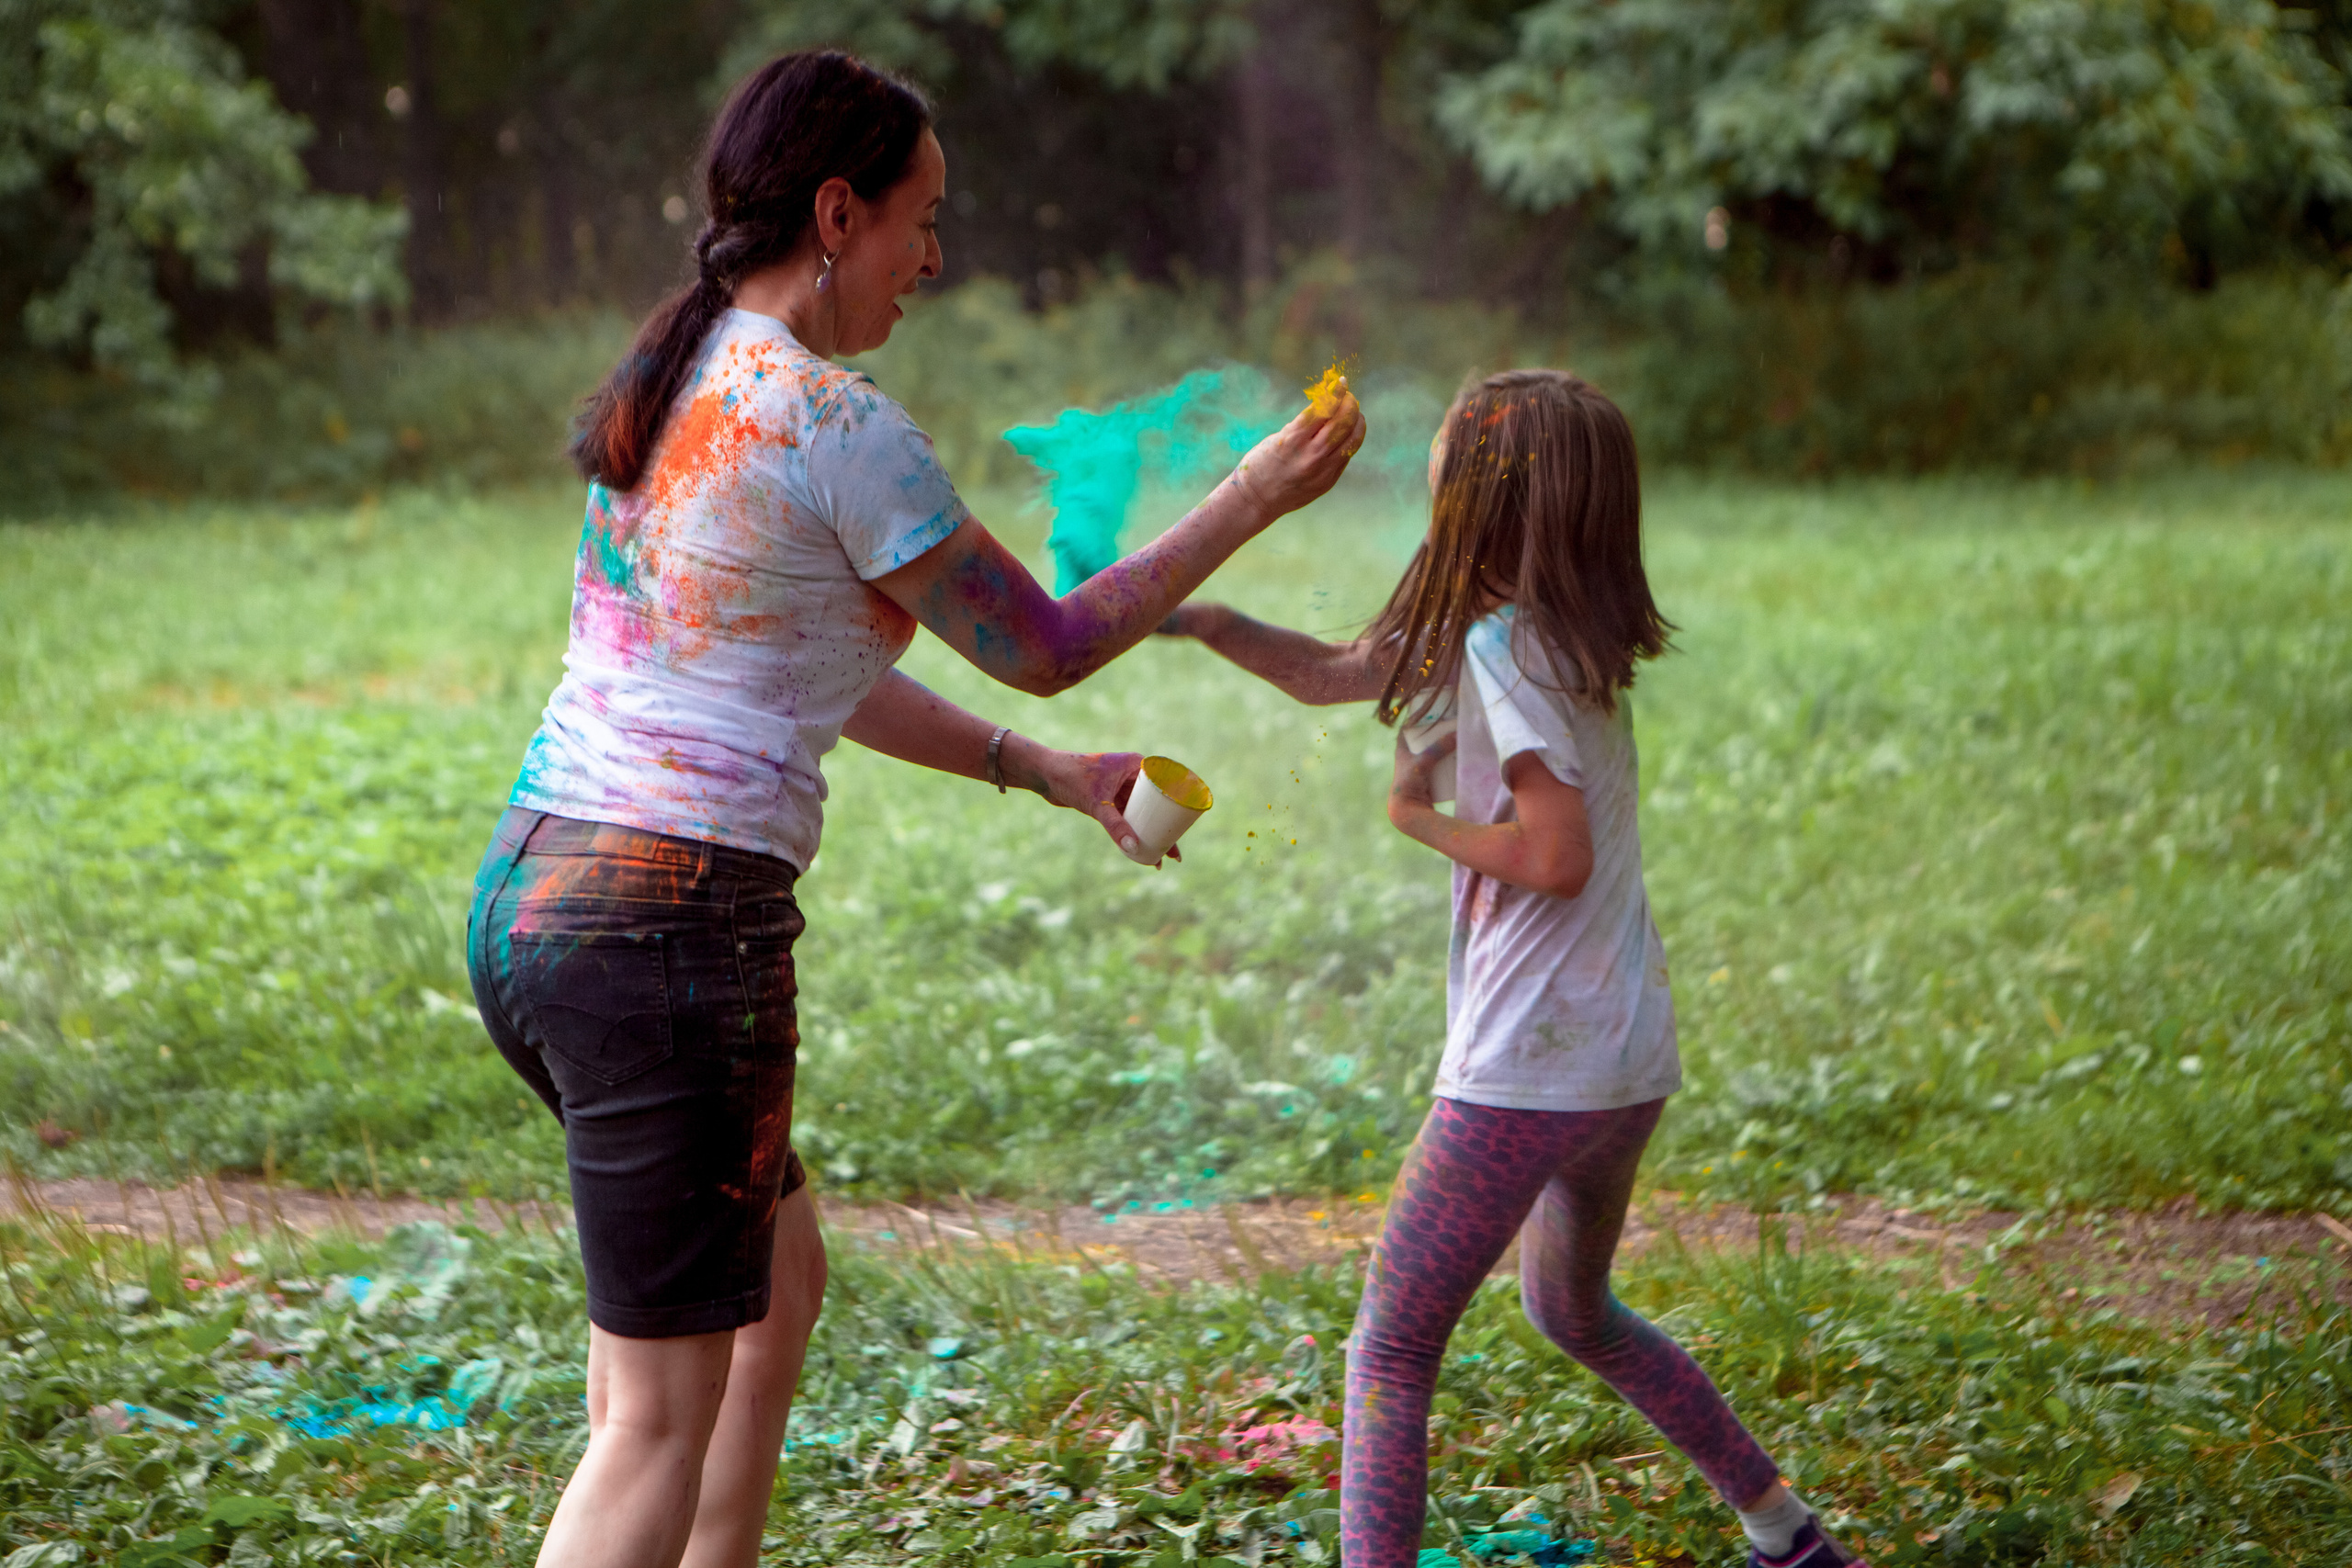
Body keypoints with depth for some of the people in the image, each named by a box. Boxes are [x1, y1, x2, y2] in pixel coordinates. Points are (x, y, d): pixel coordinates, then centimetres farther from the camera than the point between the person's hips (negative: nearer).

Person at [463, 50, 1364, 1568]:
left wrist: (1048, 772, 22)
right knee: (661, 1420, -2)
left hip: (528, 898, 9)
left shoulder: (678, 390, 13)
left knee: (781, 1283, 25)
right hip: (669, 929, -9)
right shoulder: (837, 428, -13)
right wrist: (1251, 500, 9)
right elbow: (1046, 645, -1)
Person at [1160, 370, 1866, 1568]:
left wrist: (1421, 817, -9)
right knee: (1572, 1309, 29)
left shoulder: (1501, 648, -16)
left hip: (1530, 1068, -10)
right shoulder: (1567, 635, 12)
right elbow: (1335, 673, 19)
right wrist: (1193, 618, 10)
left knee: (1391, 1346, -3)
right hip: (1630, 1061, 10)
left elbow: (1556, 855, -23)